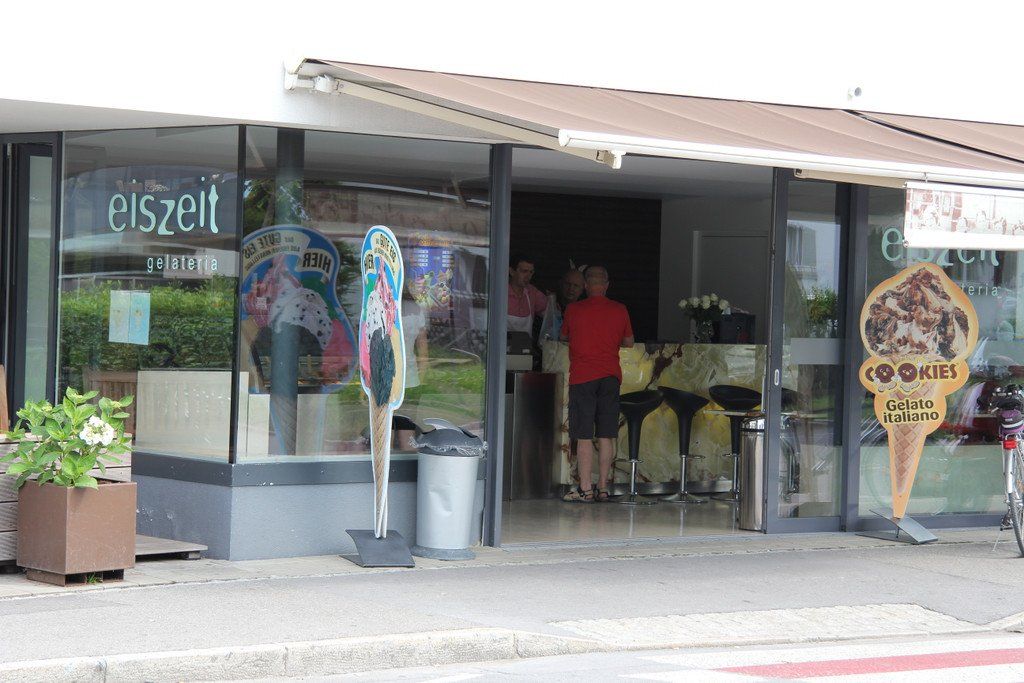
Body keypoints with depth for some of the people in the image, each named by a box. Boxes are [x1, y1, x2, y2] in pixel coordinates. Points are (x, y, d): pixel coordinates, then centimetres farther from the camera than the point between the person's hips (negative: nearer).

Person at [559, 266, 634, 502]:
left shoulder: (573, 310, -1)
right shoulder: (620, 311, 4)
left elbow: (564, 336, 15)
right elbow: (628, 342, 15)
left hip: (582, 376, -2)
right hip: (611, 376, 3)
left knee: (584, 437, -4)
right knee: (606, 436, 6)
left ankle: (585, 489, -8)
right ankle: (603, 488, 7)